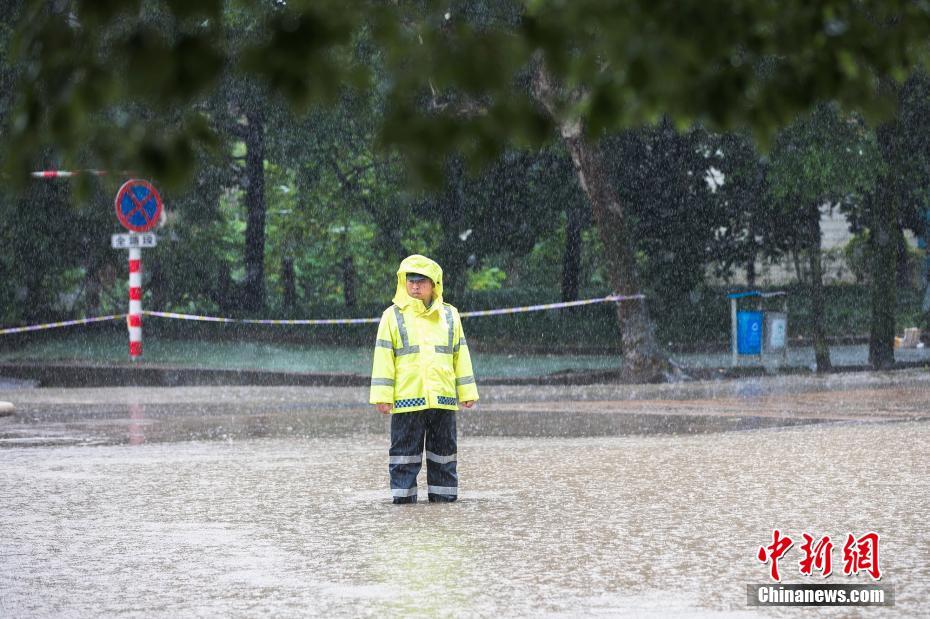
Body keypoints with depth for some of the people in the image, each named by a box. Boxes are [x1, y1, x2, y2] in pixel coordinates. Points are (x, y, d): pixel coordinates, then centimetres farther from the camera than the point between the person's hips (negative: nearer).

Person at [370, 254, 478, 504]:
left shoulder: (449, 315, 11)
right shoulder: (393, 316, 3)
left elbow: (460, 355, 14)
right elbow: (383, 357, 1)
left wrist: (467, 391, 9)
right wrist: (382, 395, -6)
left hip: (443, 398, 3)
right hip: (406, 397, -3)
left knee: (444, 450, 8)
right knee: (405, 449, 0)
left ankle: (443, 493, 16)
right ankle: (403, 494, 5)